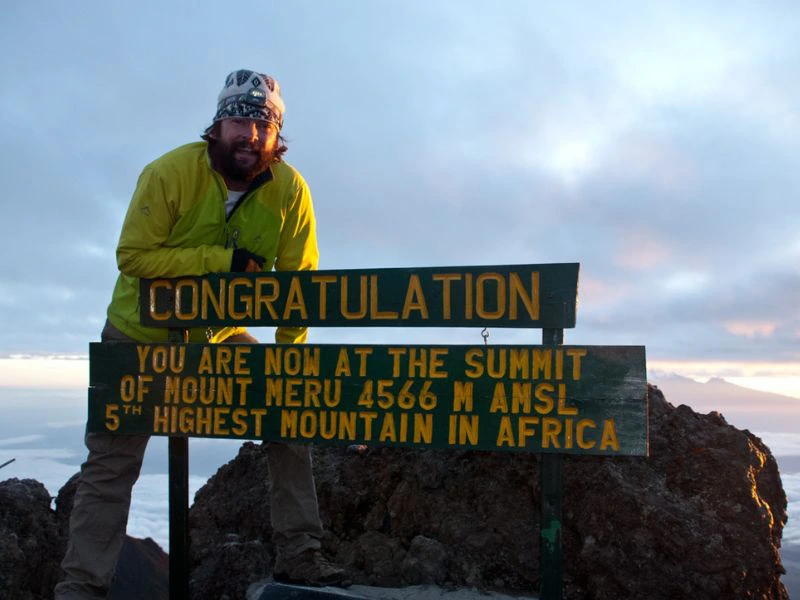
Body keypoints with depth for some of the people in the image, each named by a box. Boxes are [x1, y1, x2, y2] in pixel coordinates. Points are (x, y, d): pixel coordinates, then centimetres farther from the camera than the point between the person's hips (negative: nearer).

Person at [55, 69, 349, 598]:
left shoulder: (290, 189, -16)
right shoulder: (170, 173, -22)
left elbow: (299, 279, -11)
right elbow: (134, 256, -23)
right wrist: (224, 260, -30)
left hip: (221, 336, 2)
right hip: (142, 336, -2)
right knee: (112, 464, 0)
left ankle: (299, 557, 6)